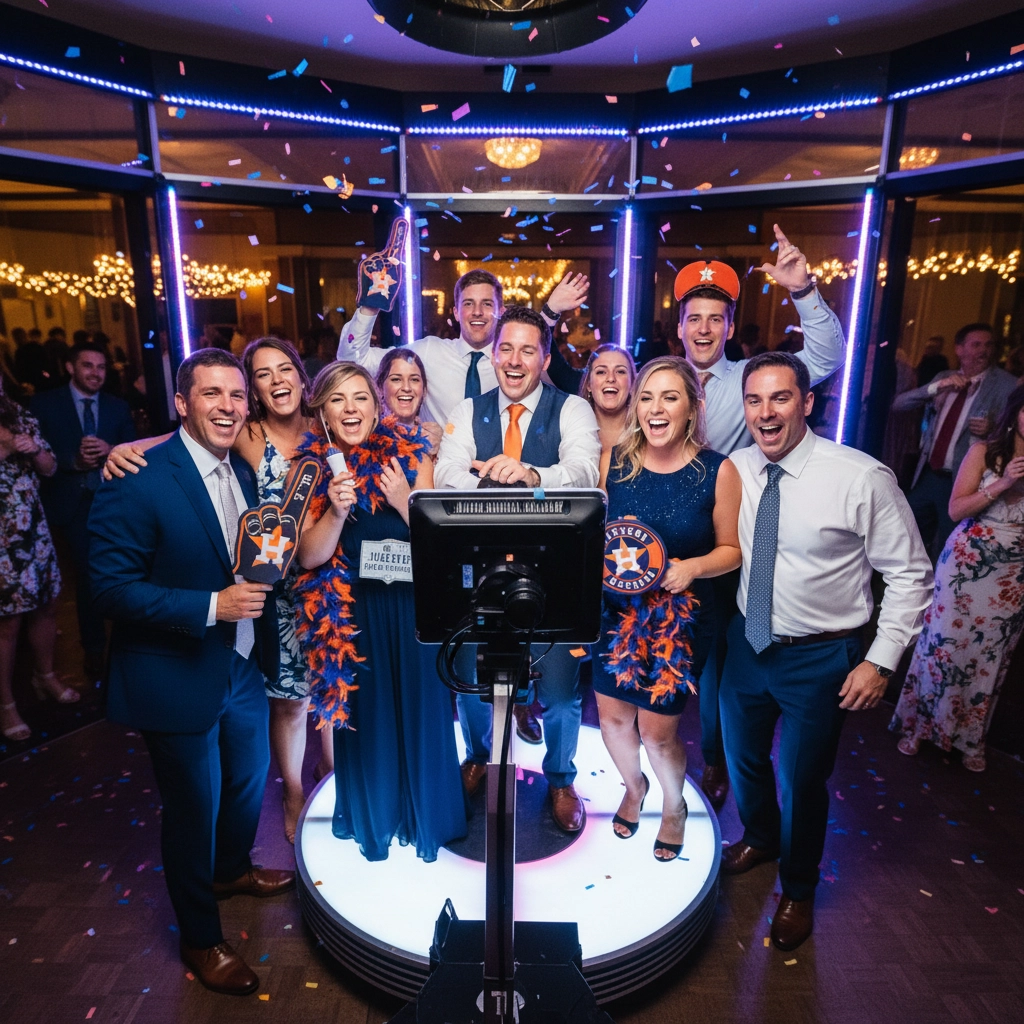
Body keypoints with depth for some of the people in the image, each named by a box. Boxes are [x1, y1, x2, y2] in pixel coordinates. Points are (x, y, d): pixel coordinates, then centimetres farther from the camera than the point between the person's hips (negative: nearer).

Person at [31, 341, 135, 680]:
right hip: (75, 503, -2)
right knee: (88, 576, 5)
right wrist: (74, 460, -21)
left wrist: (111, 449, -19)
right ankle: (94, 650, 22)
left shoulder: (118, 406, 7)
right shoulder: (45, 404, 0)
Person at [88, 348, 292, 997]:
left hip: (244, 669, 7)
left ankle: (231, 870, 56)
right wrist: (212, 606, -28)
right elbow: (112, 586, -21)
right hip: (177, 680, -7)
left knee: (250, 780, 25)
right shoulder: (138, 481, -21)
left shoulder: (244, 472, 2)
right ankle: (201, 939, 39)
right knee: (193, 809, 13)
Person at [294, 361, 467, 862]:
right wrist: (336, 510, -23)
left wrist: (405, 502, -22)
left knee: (419, 711, 13)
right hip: (350, 613, 0)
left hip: (411, 609, 0)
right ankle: (373, 820, 41)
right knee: (364, 717, 15)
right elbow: (309, 557, -8)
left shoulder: (411, 455, -5)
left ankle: (427, 816, 40)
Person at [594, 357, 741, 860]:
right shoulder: (614, 461, -4)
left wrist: (692, 567, -22)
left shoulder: (718, 471, -11)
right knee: (612, 717, 13)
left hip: (679, 619, -3)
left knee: (657, 731, 6)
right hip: (617, 612, 3)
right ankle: (634, 785, 49)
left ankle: (675, 804, 42)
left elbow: (731, 549, -3)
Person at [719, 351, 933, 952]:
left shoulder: (862, 477, -20)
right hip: (748, 643, 5)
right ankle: (760, 837, 57)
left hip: (820, 657, -4)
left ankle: (799, 891, 43)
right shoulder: (735, 469, -7)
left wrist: (882, 660, -12)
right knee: (742, 756, 23)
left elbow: (911, 574, -10)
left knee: (801, 782, 12)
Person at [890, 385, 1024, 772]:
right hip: (967, 562, -2)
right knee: (944, 642, 3)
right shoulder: (983, 452, -4)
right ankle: (919, 724, 20)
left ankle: (970, 736, 27)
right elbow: (956, 510, -9)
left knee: (990, 653, 11)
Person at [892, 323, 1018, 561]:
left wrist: (993, 429, -25)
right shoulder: (944, 378, 7)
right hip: (927, 475, 4)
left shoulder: (1008, 386, -7)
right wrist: (937, 387, -17)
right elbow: (898, 404, -3)